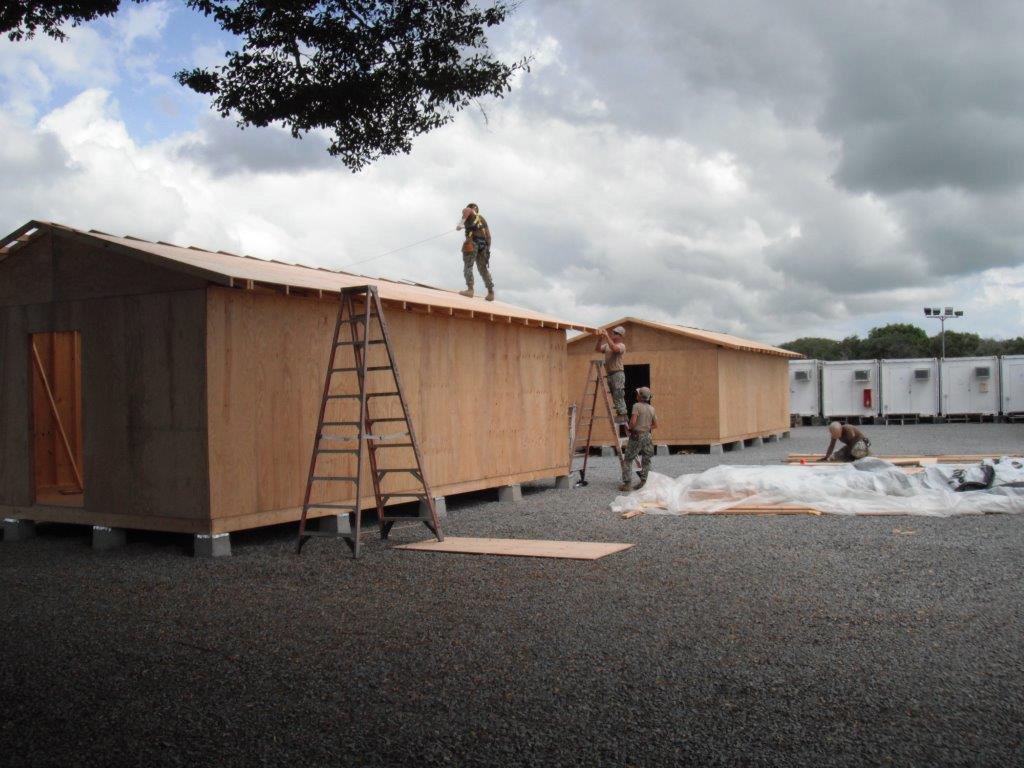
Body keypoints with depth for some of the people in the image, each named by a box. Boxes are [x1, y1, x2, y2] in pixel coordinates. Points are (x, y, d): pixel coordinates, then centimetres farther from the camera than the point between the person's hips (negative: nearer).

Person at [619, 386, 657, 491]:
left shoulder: (637, 406, -12)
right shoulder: (651, 408, 8)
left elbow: (633, 422, -20)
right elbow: (655, 424, 14)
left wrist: (630, 429, -2)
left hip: (636, 436, -6)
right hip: (647, 436, 6)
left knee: (627, 460, 1)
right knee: (646, 461, 12)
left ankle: (626, 484, -3)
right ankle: (644, 482, 9)